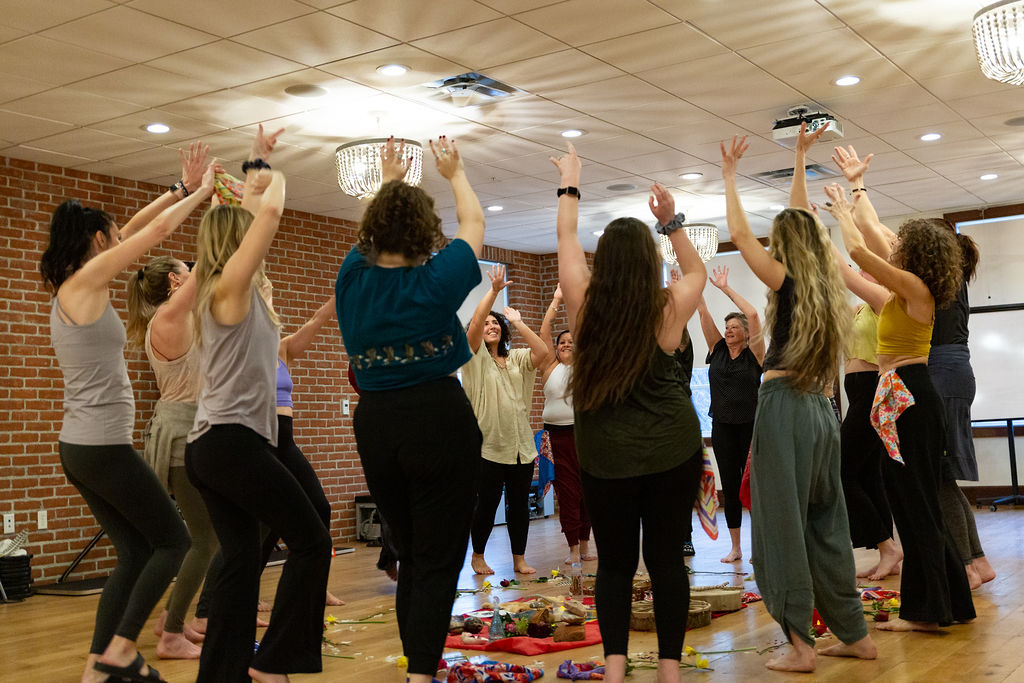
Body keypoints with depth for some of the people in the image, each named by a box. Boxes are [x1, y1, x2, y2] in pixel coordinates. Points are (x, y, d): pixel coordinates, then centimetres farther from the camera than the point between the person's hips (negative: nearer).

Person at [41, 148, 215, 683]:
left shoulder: (71, 286, 13)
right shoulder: (86, 278, -11)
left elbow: (135, 229, 19)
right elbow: (157, 231, -10)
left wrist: (183, 188, 18)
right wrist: (201, 193, 5)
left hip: (80, 446, 9)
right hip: (103, 445, -9)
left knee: (135, 553, 12)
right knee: (173, 541, 3)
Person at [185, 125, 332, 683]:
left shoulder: (220, 289, 15)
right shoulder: (231, 286, -8)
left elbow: (244, 216, 28)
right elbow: (269, 211, -18)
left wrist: (255, 166, 31)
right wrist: (271, 176, 2)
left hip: (209, 446, 9)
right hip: (234, 442, -9)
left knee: (241, 559, 8)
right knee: (311, 541, -2)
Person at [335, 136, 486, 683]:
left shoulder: (353, 278, 0)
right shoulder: (435, 281, -10)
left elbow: (373, 231, 23)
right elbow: (473, 222, 8)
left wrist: (389, 181, 37)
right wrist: (455, 174, 25)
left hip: (375, 426, 5)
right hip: (440, 421, -5)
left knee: (410, 558, 18)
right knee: (438, 564, -1)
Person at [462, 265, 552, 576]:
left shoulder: (517, 359, 12)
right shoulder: (475, 357, 1)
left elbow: (544, 353, -7)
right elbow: (474, 323, -15)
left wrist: (518, 322, -4)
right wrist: (494, 290, -17)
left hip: (520, 443, 4)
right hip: (488, 443, -4)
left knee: (520, 504, 7)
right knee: (487, 503, 1)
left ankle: (519, 558, 19)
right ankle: (478, 556, 19)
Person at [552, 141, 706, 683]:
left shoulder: (583, 304, -6)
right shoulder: (668, 309, -6)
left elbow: (567, 240, 9)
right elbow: (697, 270, 16)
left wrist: (569, 186, 21)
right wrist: (672, 223, 14)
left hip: (605, 454, 1)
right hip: (672, 449, 0)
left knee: (615, 562, 10)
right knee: (667, 559, 8)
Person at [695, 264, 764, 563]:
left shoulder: (754, 354, -2)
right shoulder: (717, 350, 8)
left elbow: (752, 314, -14)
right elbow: (703, 313, 1)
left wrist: (726, 288, -10)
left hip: (751, 426, -4)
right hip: (722, 426, 4)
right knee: (730, 486, 8)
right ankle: (735, 547, 16)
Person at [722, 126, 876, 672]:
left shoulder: (787, 280, -7)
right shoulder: (824, 282, 10)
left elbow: (739, 233, -2)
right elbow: (802, 222, 22)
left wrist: (730, 175, 8)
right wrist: (800, 161, 31)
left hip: (784, 405, -7)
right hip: (819, 407, 8)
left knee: (782, 523, -4)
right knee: (825, 524, 13)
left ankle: (801, 645, -3)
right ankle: (855, 634, 19)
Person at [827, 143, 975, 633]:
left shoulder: (914, 287, -13)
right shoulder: (911, 288, 12)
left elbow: (858, 249, -16)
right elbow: (873, 236, 23)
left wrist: (842, 210, 1)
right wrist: (857, 187, 30)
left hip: (910, 400, -10)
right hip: (911, 398, 10)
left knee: (915, 503, -4)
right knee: (914, 501, 14)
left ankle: (926, 610, 3)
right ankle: (949, 601, 22)